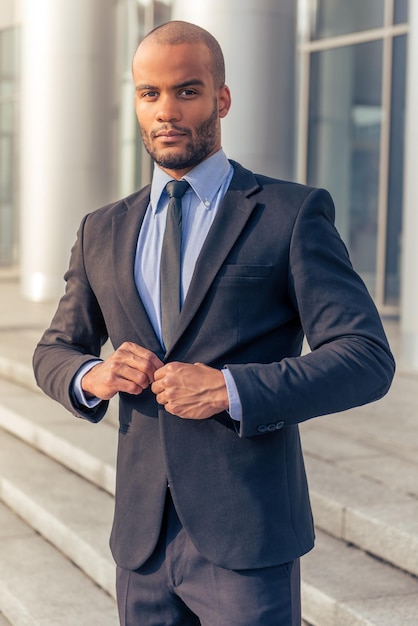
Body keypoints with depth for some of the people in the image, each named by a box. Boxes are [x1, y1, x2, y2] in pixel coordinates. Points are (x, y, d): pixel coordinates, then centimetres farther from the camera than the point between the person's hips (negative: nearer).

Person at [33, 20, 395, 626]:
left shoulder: (294, 213, -4)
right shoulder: (103, 232, 10)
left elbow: (368, 360, -9)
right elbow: (53, 353, 19)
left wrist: (230, 389, -21)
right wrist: (92, 376, -4)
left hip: (248, 539, -4)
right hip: (143, 541, 4)